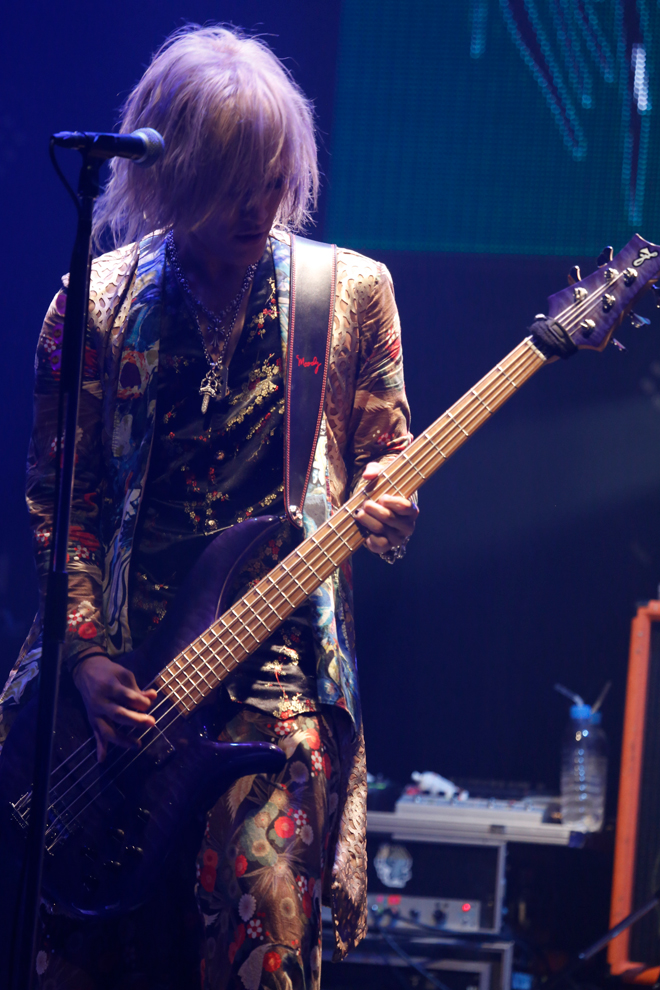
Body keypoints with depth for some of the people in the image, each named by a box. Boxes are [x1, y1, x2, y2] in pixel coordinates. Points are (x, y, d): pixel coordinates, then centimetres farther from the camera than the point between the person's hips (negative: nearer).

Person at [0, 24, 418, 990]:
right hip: (116, 664, 1)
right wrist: (86, 653, -5)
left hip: (279, 656, -1)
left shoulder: (351, 292, 3)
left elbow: (381, 455, 12)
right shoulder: (97, 300, 2)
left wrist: (384, 510, -12)